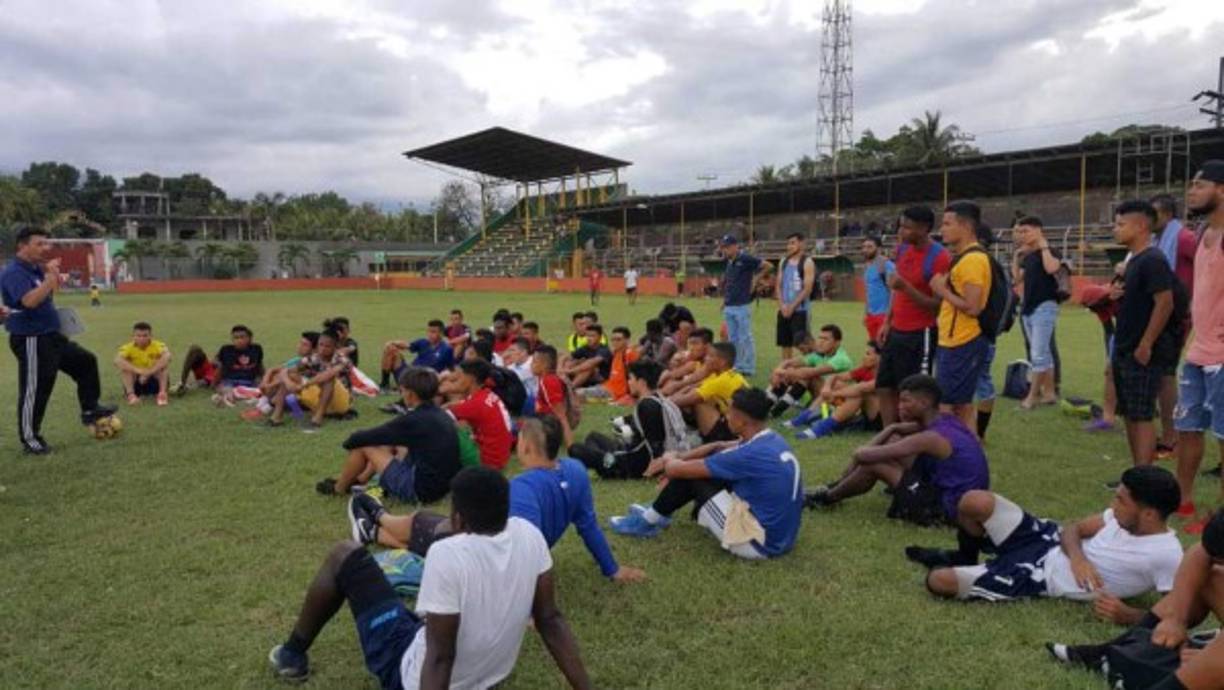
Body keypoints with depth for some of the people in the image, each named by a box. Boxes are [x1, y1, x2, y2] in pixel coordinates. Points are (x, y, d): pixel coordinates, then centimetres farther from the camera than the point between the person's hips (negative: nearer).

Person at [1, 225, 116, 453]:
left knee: (85, 361, 17)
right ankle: (30, 440, 8)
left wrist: (52, 274, 8)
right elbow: (29, 300, -35)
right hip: (31, 341, -10)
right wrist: (51, 278, -30)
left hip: (51, 336, 10)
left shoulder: (36, 269, 11)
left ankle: (89, 410, 26)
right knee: (34, 390, -3)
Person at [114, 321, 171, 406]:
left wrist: (149, 372, -42)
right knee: (124, 366, -23)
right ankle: (130, 394, -31)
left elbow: (167, 357, -35)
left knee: (164, 364, -25)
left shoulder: (157, 346, -14)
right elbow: (117, 361, -30)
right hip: (136, 383, 1)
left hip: (155, 382, -1)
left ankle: (162, 393, -33)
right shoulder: (128, 347, -12)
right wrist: (139, 371, -41)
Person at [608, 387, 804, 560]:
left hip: (758, 544, -9)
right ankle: (657, 512, 28)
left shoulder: (751, 455, -25)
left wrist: (669, 459, 7)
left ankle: (649, 522, 15)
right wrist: (676, 457, 10)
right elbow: (719, 447, 19)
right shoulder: (772, 440, 2)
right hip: (780, 537, 9)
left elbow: (677, 470, -17)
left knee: (691, 475, -6)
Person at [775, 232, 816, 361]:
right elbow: (778, 285, 11)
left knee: (801, 343, -9)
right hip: (784, 310, 6)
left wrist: (792, 306, -14)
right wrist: (782, 305, -4)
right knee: (785, 342, 10)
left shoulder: (807, 262, -7)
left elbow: (807, 289, -13)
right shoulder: (783, 261, 11)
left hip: (800, 310, -6)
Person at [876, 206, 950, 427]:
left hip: (921, 336, -8)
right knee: (884, 388, 11)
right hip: (896, 331, 8)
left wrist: (905, 287, -28)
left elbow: (937, 304, -18)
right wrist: (887, 321, 13)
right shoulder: (903, 248, 6)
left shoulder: (939, 258, -18)